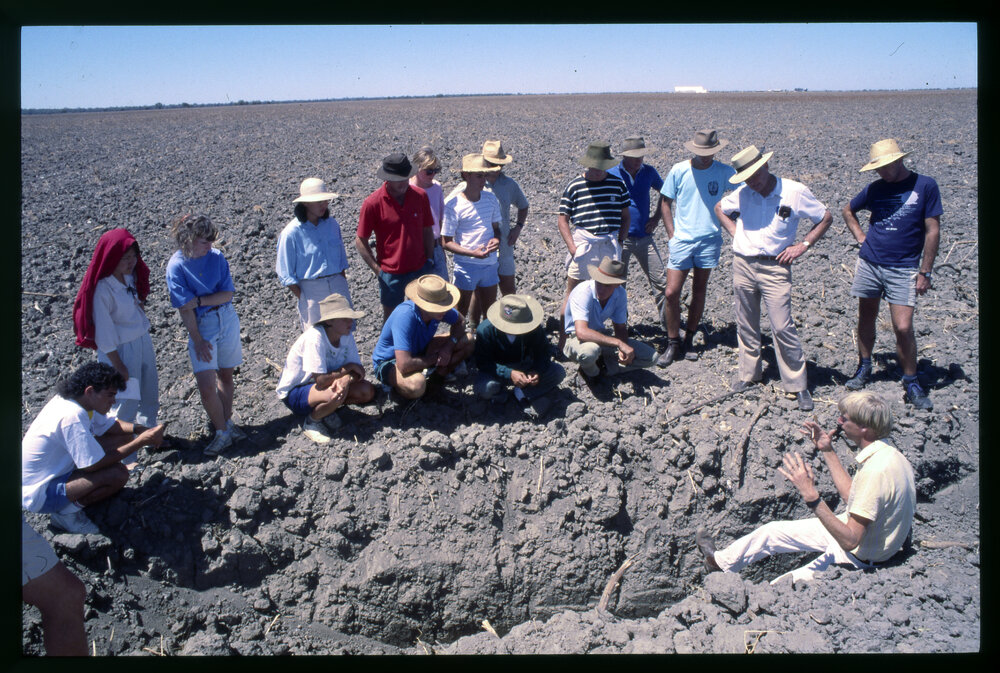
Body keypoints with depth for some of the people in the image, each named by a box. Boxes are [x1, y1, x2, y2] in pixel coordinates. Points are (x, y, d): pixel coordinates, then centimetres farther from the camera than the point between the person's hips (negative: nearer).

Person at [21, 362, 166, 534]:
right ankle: (66, 512, -6)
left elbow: (108, 424, 11)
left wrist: (142, 430, -9)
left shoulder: (78, 401, -3)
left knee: (123, 437, 4)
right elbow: (94, 465, -26)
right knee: (118, 474, -28)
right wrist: (141, 442, -23)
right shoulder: (71, 418, -30)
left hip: (55, 471, 10)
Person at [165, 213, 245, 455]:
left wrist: (200, 300, -17)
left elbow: (228, 294, -5)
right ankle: (222, 432, 8)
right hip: (200, 326, -3)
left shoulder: (216, 257, -4)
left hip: (227, 320, 3)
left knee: (226, 376, 13)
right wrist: (197, 340, -13)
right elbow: (185, 308, -12)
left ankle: (226, 422, 30)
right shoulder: (176, 266, -13)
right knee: (206, 386, -9)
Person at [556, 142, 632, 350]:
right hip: (583, 245, -3)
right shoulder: (574, 186, -1)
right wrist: (571, 247, -10)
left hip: (610, 245, 3)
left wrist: (619, 242, 4)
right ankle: (563, 341, 6)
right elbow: (563, 220, 0)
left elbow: (625, 217, 15)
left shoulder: (618, 184, 8)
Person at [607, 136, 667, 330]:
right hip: (620, 239, -3)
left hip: (645, 237, 3)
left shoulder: (649, 172, 3)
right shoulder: (612, 175, -7)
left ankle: (668, 323, 15)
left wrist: (656, 216, 8)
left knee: (660, 282, 3)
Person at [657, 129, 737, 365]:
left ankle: (689, 340, 24)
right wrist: (672, 234, -3)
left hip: (709, 240, 1)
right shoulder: (678, 171, -3)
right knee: (671, 293, -6)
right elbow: (665, 203, 5)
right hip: (681, 240, -1)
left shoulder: (724, 172, -1)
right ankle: (673, 344, 8)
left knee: (699, 292, 10)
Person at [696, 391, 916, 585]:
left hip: (859, 557, -9)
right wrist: (828, 451, 9)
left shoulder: (876, 470, -36)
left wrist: (811, 496, -40)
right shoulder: (886, 452, -6)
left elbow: (850, 540, -36)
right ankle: (721, 561, 32)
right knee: (773, 531, 15)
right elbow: (851, 495, 8)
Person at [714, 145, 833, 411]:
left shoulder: (795, 192, -8)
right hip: (742, 265, 4)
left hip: (774, 268, -3)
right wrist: (735, 233, 7)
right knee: (746, 325, 13)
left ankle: (798, 385, 4)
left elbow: (826, 218, 3)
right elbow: (719, 208, 21)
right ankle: (748, 374, 30)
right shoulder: (743, 194, 1)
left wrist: (802, 245, -7)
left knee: (783, 328, -7)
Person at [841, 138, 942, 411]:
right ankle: (864, 367, 32)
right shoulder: (875, 189, 6)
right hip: (869, 264, 4)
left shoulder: (925, 186, -4)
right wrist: (860, 236, 9)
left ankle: (911, 383, 7)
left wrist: (925, 272, -7)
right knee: (866, 319, 13)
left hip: (903, 270, -4)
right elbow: (848, 210, 25)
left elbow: (932, 231, -4)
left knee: (903, 328, -9)